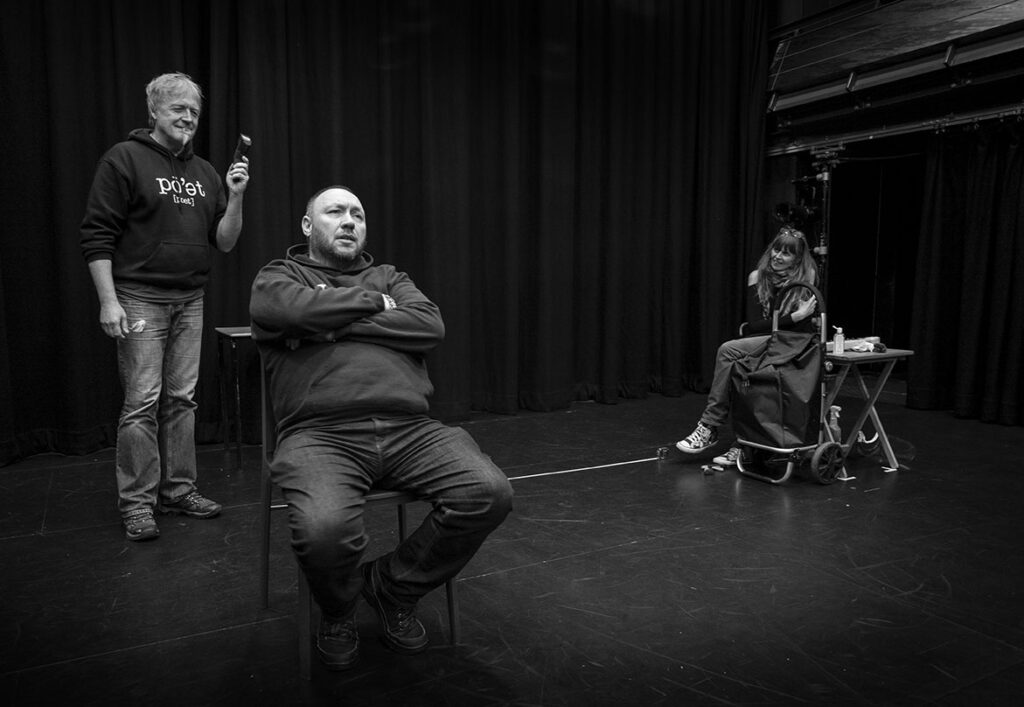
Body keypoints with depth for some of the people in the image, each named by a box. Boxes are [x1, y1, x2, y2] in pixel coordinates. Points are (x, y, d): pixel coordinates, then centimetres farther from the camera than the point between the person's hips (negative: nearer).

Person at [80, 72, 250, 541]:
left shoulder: (204, 172, 14)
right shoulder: (124, 160, -3)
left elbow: (225, 242, 10)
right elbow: (97, 236, -7)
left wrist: (235, 197, -5)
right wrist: (108, 301, -14)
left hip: (190, 301, 5)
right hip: (140, 299, -5)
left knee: (182, 399, 9)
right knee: (142, 402, -4)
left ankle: (179, 489, 20)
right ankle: (136, 502, 7)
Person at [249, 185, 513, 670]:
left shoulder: (389, 278, 26)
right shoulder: (279, 276, 19)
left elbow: (431, 326, 4)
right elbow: (289, 309, -9)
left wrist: (336, 324, -2)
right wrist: (372, 302, 3)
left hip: (409, 429, 4)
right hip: (320, 434, -3)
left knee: (490, 493, -20)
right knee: (326, 527, -34)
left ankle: (392, 588, 7)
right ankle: (337, 613, 6)